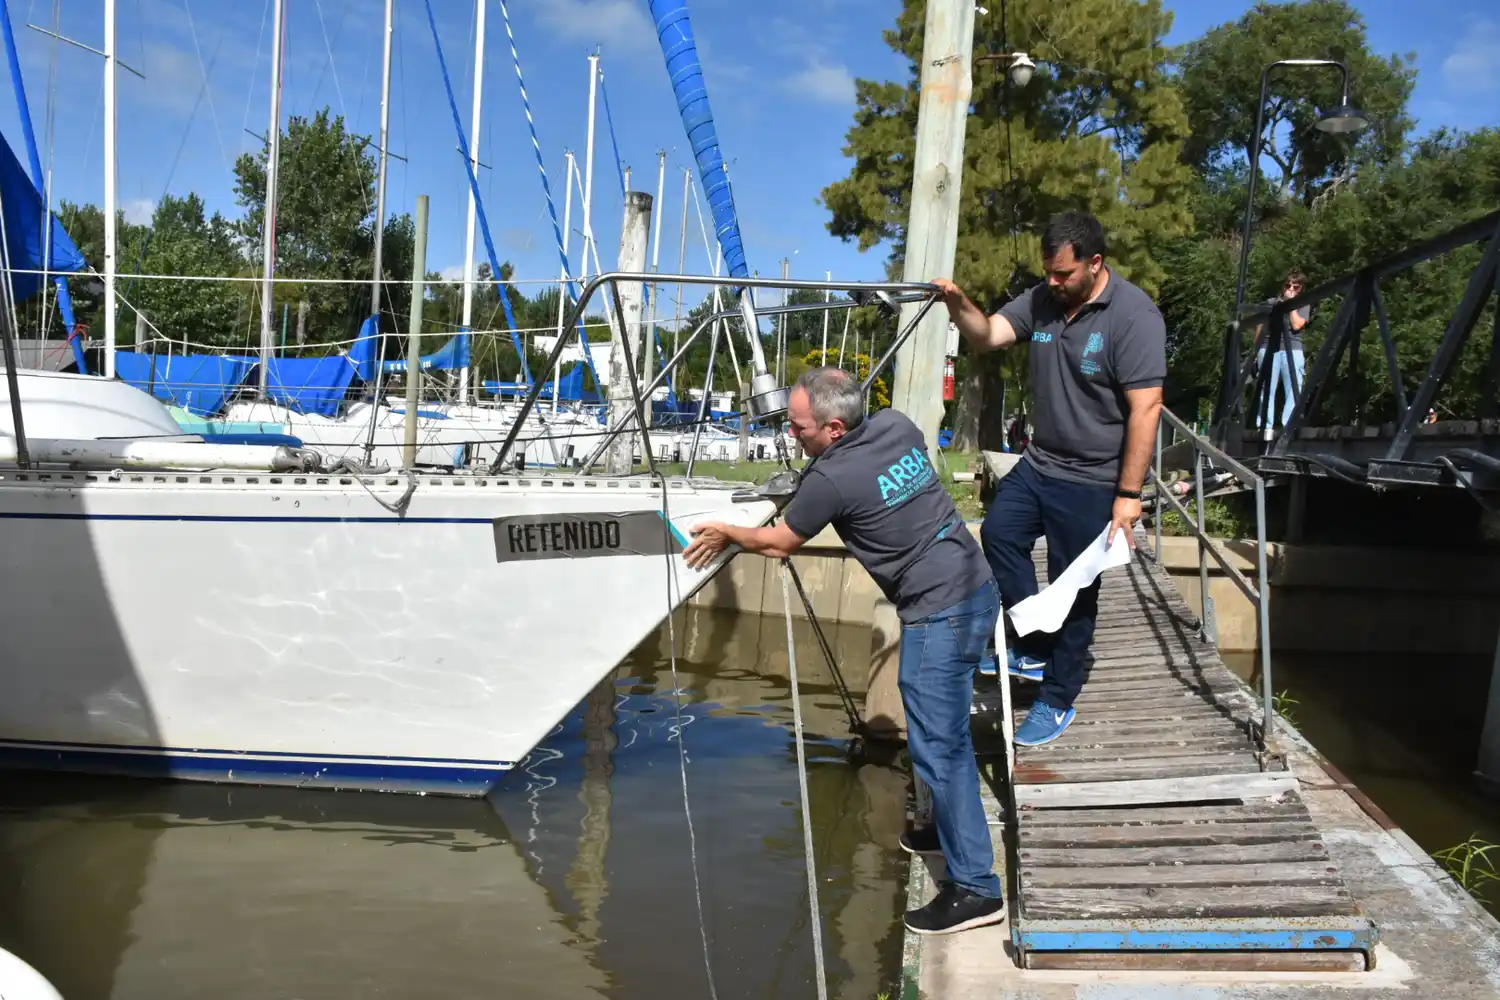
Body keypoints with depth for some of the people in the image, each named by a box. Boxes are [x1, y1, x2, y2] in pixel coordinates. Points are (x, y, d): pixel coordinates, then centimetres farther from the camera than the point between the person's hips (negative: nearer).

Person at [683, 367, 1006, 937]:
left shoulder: (832, 479, -18)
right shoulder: (898, 426, 3)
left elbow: (777, 543, -2)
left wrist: (726, 534, 17)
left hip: (941, 613, -9)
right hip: (975, 587, 9)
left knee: (937, 746, -4)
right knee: (946, 731, 23)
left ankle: (975, 886, 3)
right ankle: (952, 828, 40)